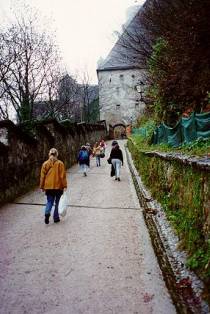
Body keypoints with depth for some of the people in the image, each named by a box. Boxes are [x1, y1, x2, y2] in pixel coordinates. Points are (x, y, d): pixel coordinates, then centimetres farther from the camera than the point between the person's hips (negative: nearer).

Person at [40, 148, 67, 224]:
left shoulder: (45, 164, -1)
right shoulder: (60, 163, -6)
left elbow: (42, 176, 2)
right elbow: (63, 176, -7)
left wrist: (42, 186, 10)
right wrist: (64, 186, 0)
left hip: (48, 186, 1)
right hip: (58, 186, -1)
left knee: (49, 201, 11)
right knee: (57, 202, 12)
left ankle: (47, 213, -15)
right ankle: (56, 217, 18)